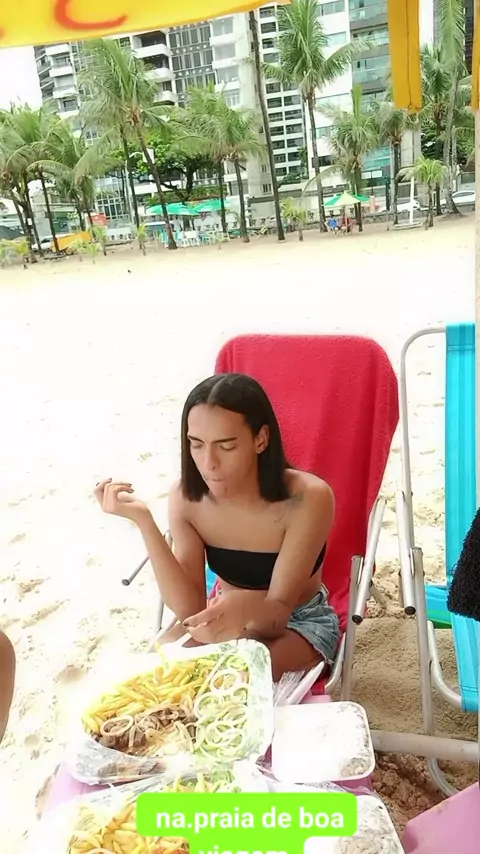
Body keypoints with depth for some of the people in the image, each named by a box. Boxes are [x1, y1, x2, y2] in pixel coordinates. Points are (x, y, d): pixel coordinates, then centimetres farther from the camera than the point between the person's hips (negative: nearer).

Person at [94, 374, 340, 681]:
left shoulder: (307, 499, -29)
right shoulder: (187, 497, -18)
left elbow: (278, 611, -26)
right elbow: (190, 608, -23)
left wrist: (247, 608, -51)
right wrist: (143, 520, -32)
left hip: (300, 621, -3)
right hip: (224, 616, 4)